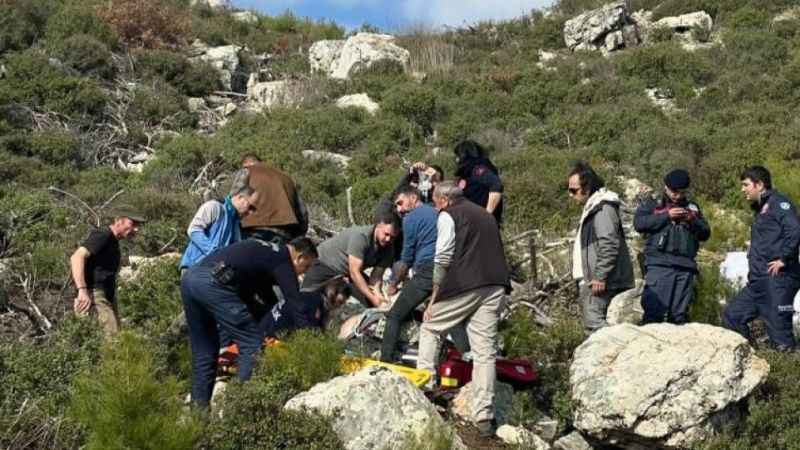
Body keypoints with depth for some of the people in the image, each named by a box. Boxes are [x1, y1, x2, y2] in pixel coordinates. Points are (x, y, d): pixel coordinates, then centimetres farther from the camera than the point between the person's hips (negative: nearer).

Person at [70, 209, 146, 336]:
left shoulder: (113, 241, 19)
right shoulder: (102, 236, -11)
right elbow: (77, 257, -23)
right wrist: (82, 291, -32)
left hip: (108, 296, 10)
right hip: (95, 294, -10)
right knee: (113, 336, -19)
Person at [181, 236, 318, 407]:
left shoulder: (266, 252, 31)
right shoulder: (282, 261, 6)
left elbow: (267, 294, 44)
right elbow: (296, 304, -1)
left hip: (190, 277, 9)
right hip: (212, 283, -9)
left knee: (203, 351, 18)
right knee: (253, 342, -2)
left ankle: (199, 406, 19)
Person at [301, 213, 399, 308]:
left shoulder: (388, 249, -14)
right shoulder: (361, 236, -34)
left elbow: (376, 276, -13)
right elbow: (354, 273, -37)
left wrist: (376, 293, -35)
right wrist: (372, 297, -42)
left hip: (346, 272, 6)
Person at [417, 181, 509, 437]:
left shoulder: (448, 216, 3)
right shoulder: (485, 215, 26)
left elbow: (443, 260, -5)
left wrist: (433, 299, -3)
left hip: (463, 286, -6)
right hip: (494, 286, 6)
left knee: (429, 329, 16)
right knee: (485, 351, 4)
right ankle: (484, 418, 2)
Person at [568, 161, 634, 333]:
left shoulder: (603, 207, -13)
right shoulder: (592, 206, 20)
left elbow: (609, 245, -22)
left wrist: (600, 277, -22)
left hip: (602, 281, -10)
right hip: (593, 279, 10)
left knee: (594, 321, -16)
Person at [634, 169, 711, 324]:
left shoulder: (692, 207, 23)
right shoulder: (652, 204, 12)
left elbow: (705, 234, 20)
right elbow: (638, 224, -5)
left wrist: (693, 220, 1)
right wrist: (666, 216, -9)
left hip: (685, 266, 4)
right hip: (659, 264, -4)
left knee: (679, 314, 4)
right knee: (654, 311, -14)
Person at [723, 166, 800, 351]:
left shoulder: (778, 203, -9)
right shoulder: (760, 208, 21)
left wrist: (783, 259, -20)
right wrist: (753, 264, 14)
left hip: (777, 278, -10)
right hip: (758, 280, 10)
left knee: (778, 329, -8)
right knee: (732, 316, 11)